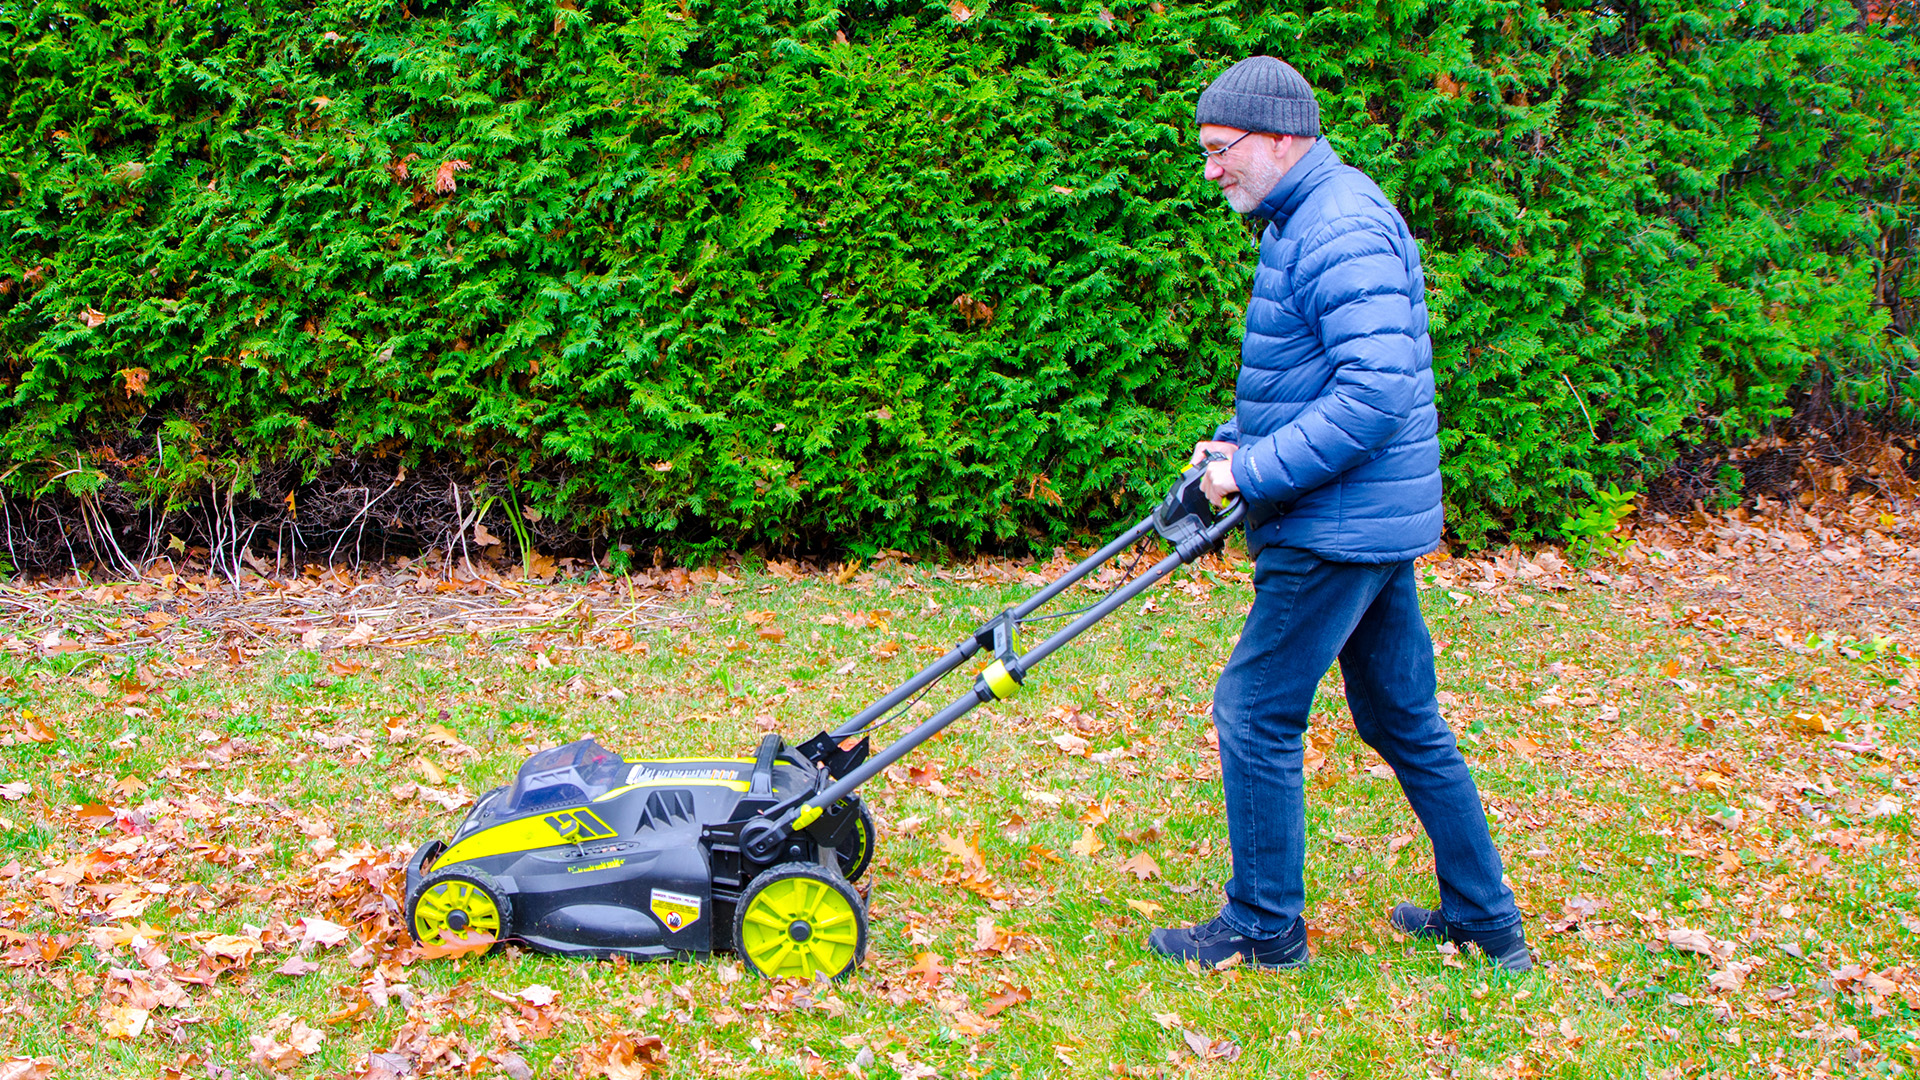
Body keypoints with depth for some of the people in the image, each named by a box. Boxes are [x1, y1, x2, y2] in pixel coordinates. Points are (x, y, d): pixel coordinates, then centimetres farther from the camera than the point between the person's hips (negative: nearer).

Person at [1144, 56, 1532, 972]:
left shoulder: (1341, 228, -19)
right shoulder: (1306, 220, 15)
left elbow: (1376, 393, -27)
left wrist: (1253, 475, -22)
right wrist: (1235, 442, 9)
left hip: (1338, 530, -10)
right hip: (1376, 522, 10)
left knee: (1256, 713, -1)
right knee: (1404, 720, 16)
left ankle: (1264, 925, 12)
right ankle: (1486, 919, 25)